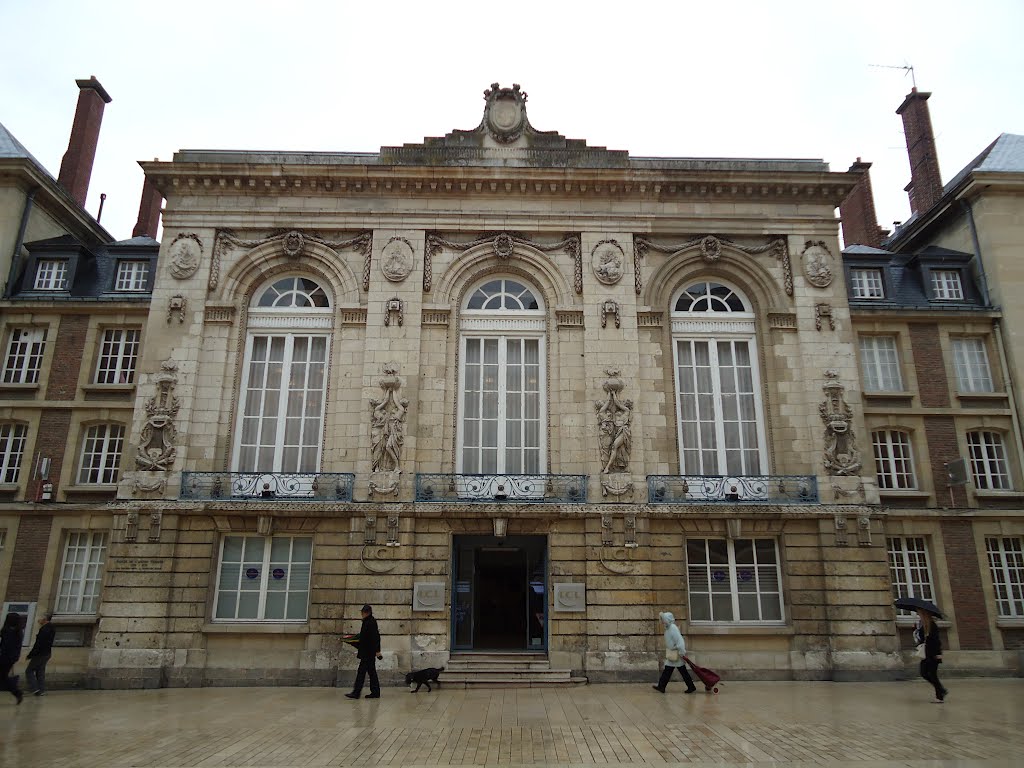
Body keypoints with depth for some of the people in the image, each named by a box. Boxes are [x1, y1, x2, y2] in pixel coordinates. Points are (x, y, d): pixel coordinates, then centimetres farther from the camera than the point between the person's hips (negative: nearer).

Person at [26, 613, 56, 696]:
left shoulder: (44, 630, -21)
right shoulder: (52, 628, 8)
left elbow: (38, 644, -23)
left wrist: (30, 655, -17)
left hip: (40, 654, -9)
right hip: (47, 653, 9)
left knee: (29, 671, 4)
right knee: (40, 672, 15)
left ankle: (34, 688, 0)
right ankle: (41, 690, 15)